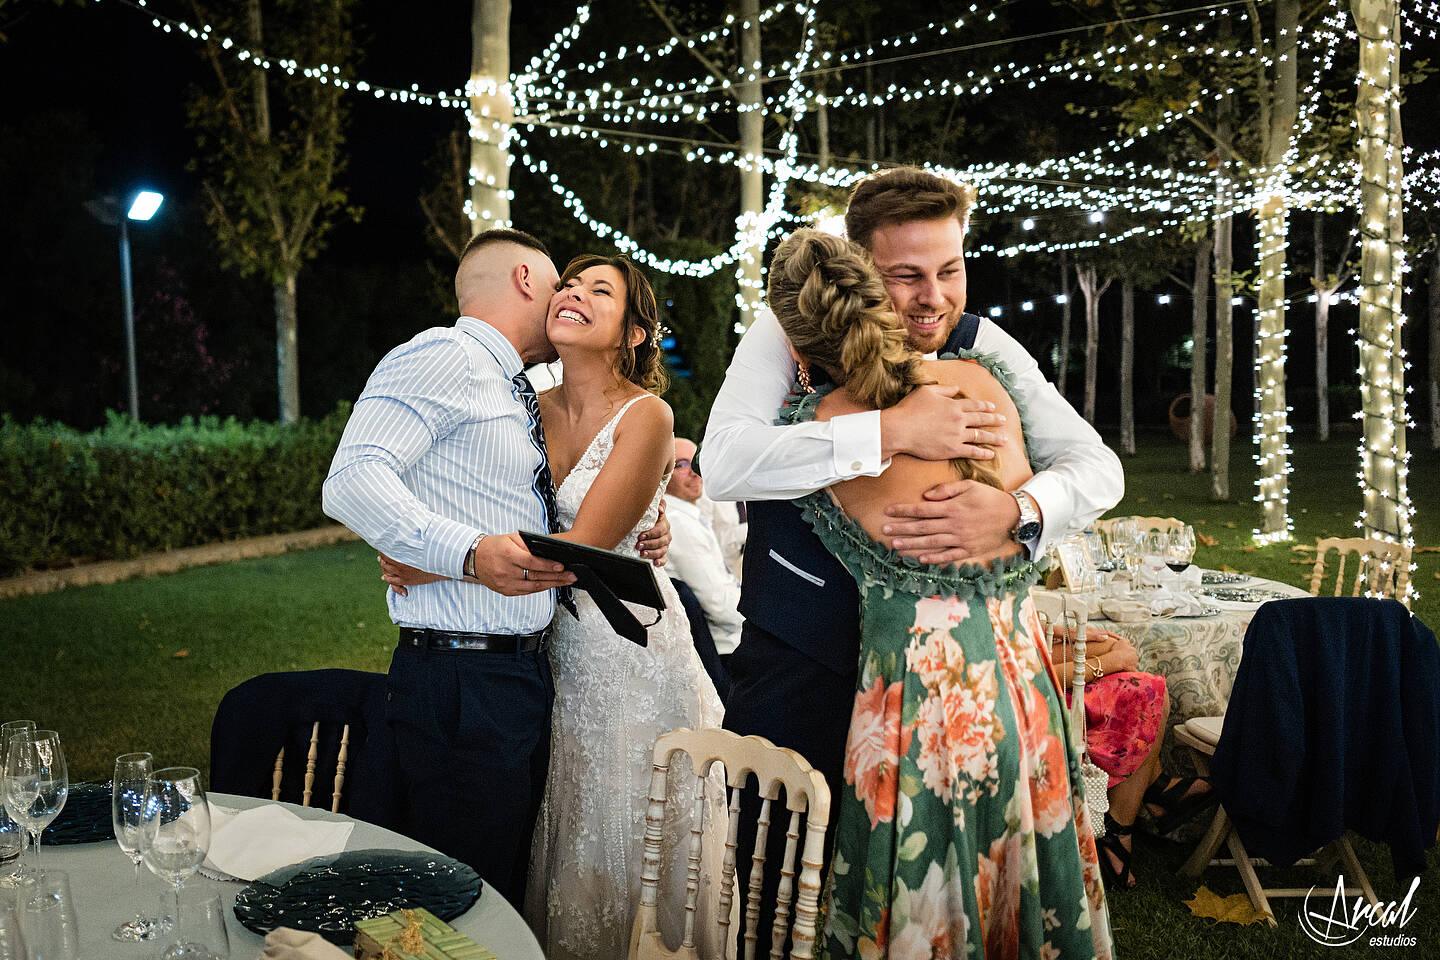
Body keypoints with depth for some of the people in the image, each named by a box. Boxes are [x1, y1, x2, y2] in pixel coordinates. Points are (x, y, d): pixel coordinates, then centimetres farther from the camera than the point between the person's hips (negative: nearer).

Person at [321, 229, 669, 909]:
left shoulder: (515, 395, 20)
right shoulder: (446, 355, -8)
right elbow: (352, 481, -21)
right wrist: (472, 554, -33)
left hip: (528, 675, 9)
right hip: (460, 681, -9)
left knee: (506, 892, 17)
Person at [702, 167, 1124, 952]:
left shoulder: (984, 348, -4)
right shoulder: (790, 331, -12)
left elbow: (1098, 466, -7)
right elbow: (723, 463, -27)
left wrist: (1015, 512, -29)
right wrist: (891, 431, -35)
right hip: (797, 662, -2)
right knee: (778, 892, 7)